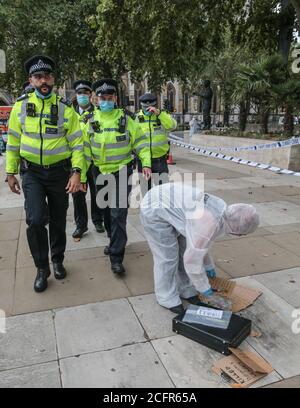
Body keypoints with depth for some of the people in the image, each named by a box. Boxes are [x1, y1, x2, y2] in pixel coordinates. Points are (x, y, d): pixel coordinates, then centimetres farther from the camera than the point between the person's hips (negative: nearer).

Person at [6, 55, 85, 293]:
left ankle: (58, 261, 33)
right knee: (36, 220, -13)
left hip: (59, 172, 0)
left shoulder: (65, 108, -2)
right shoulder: (21, 106, 1)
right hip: (31, 172, 0)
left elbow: (77, 143, -4)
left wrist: (77, 172, -15)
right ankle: (42, 268, 8)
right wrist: (11, 172, 6)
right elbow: (13, 142, 7)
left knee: (58, 221, 11)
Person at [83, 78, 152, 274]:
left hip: (122, 171, -4)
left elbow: (140, 143, 0)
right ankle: (115, 242, 39)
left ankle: (116, 257, -5)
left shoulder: (127, 118, -4)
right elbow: (86, 151, 7)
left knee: (118, 213, -11)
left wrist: (146, 163, -13)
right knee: (107, 211, 16)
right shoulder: (92, 121, 4)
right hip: (101, 173, 4)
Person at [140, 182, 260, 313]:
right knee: (167, 256, -3)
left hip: (169, 201, 9)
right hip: (155, 209, -9)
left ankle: (186, 290, 26)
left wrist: (209, 266, 25)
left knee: (186, 250, 11)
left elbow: (200, 243, 16)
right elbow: (192, 260, -21)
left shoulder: (221, 210, 0)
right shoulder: (209, 224, -28)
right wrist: (207, 292, -8)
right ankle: (167, 298, 17)